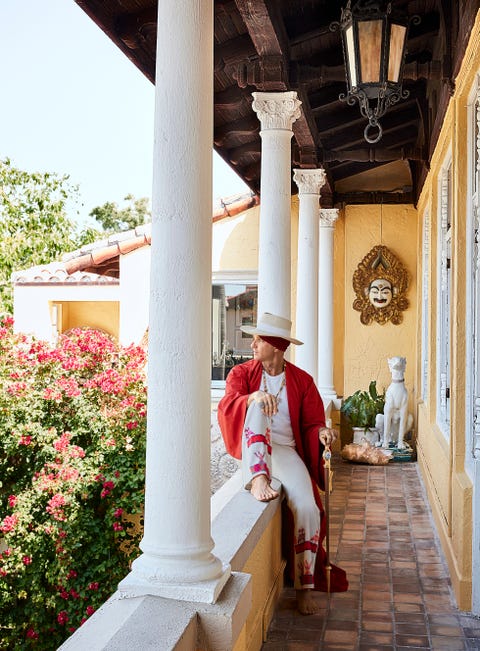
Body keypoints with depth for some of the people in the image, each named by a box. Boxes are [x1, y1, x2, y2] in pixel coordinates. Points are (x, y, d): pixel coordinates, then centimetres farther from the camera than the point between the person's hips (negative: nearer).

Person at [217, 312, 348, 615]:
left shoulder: (302, 380, 8)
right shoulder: (242, 373, 7)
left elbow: (311, 423, 6)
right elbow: (225, 407, -12)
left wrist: (322, 432, -20)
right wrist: (253, 397, -33)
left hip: (285, 451, 1)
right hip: (252, 449, 0)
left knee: (308, 508, -23)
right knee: (256, 406, -31)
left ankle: (306, 587, -9)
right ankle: (257, 479, -46)